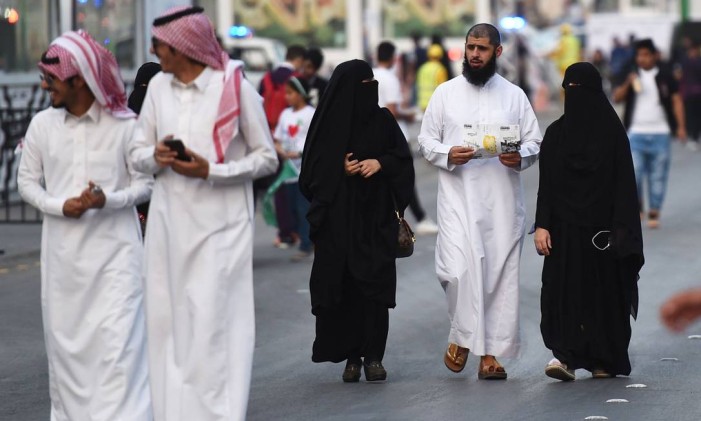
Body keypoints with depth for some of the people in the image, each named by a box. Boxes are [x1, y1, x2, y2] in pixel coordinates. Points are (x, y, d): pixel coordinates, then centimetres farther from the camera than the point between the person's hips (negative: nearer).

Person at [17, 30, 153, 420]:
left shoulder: (124, 124, -6)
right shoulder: (43, 125, 4)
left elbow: (144, 182, 0)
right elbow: (28, 182, 10)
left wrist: (108, 200, -18)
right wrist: (60, 206, -9)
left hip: (115, 250, -3)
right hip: (63, 252, 3)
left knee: (117, 342, -9)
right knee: (66, 340, 7)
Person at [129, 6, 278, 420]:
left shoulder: (236, 88, -7)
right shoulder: (158, 86, 7)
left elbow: (267, 158, -2)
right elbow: (138, 153, 14)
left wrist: (211, 171, -15)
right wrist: (156, 156, -10)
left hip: (218, 228, -5)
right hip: (169, 225, 5)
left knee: (212, 329, -8)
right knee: (169, 324, 4)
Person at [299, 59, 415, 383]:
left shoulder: (382, 120, 5)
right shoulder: (328, 122, 0)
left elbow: (403, 159, 9)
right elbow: (313, 169, 3)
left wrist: (380, 162, -9)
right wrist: (340, 169, -14)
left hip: (375, 219, 1)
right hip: (337, 220, -1)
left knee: (375, 284, -5)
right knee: (343, 286, -2)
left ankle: (373, 356, -1)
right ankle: (351, 357, 6)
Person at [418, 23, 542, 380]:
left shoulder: (514, 95, 9)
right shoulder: (445, 93, 8)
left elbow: (535, 143, 9)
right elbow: (426, 140, 8)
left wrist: (520, 157, -13)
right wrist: (447, 155, -13)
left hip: (502, 199, 1)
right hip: (458, 196, -1)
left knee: (500, 274, 0)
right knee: (458, 269, -17)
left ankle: (490, 353, 8)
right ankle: (461, 335, 8)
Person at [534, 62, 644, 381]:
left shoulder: (612, 132, -2)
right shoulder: (556, 133, 7)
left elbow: (623, 183, -5)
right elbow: (546, 184, 5)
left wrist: (620, 229, -13)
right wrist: (542, 225, -4)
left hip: (601, 227, -2)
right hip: (565, 226, 2)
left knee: (604, 291, 4)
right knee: (563, 290, -9)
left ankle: (606, 360, 15)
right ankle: (566, 356, -14)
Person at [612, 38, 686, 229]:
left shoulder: (665, 76, 3)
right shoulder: (631, 76, 6)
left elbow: (676, 101, 6)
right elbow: (617, 98, -2)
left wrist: (681, 126, -2)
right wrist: (627, 84, -19)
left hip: (660, 134, 0)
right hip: (636, 133, 0)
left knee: (658, 175, 2)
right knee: (633, 173, -7)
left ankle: (654, 213, 11)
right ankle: (637, 208, 13)